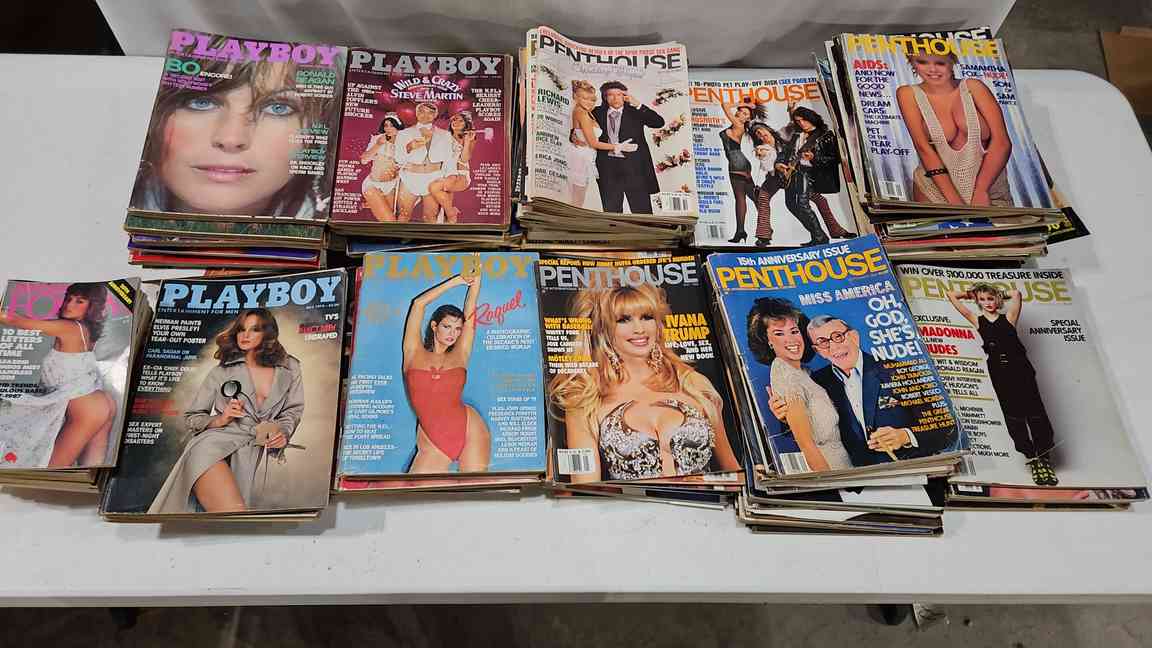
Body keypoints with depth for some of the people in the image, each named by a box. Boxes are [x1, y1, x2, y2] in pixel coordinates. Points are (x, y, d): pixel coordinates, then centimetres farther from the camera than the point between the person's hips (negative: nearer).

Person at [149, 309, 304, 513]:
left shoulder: (290, 368, 16)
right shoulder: (222, 371, 15)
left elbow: (292, 411, 21)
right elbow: (191, 417, 19)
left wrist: (283, 433, 0)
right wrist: (220, 420, -1)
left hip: (254, 454, 2)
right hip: (214, 445, -2)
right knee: (235, 516, -29)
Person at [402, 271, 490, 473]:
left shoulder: (459, 355, 9)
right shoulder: (414, 352, 8)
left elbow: (470, 308, 9)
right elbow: (419, 302, 5)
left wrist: (476, 277, 8)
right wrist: (457, 281, 8)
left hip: (470, 432, 1)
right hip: (432, 444, 0)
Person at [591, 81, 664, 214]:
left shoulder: (635, 111, 6)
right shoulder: (598, 112, 12)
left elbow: (659, 123, -5)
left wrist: (637, 105, -11)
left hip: (635, 167, -2)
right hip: (608, 168, 2)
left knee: (641, 210, -3)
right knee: (610, 210, 5)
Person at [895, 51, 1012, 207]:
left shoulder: (973, 87, 2)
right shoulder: (909, 94, 0)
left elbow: (1001, 142, -4)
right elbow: (924, 148, -8)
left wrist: (981, 191, -15)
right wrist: (954, 200, -16)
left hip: (988, 182, 0)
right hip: (937, 187, 0)